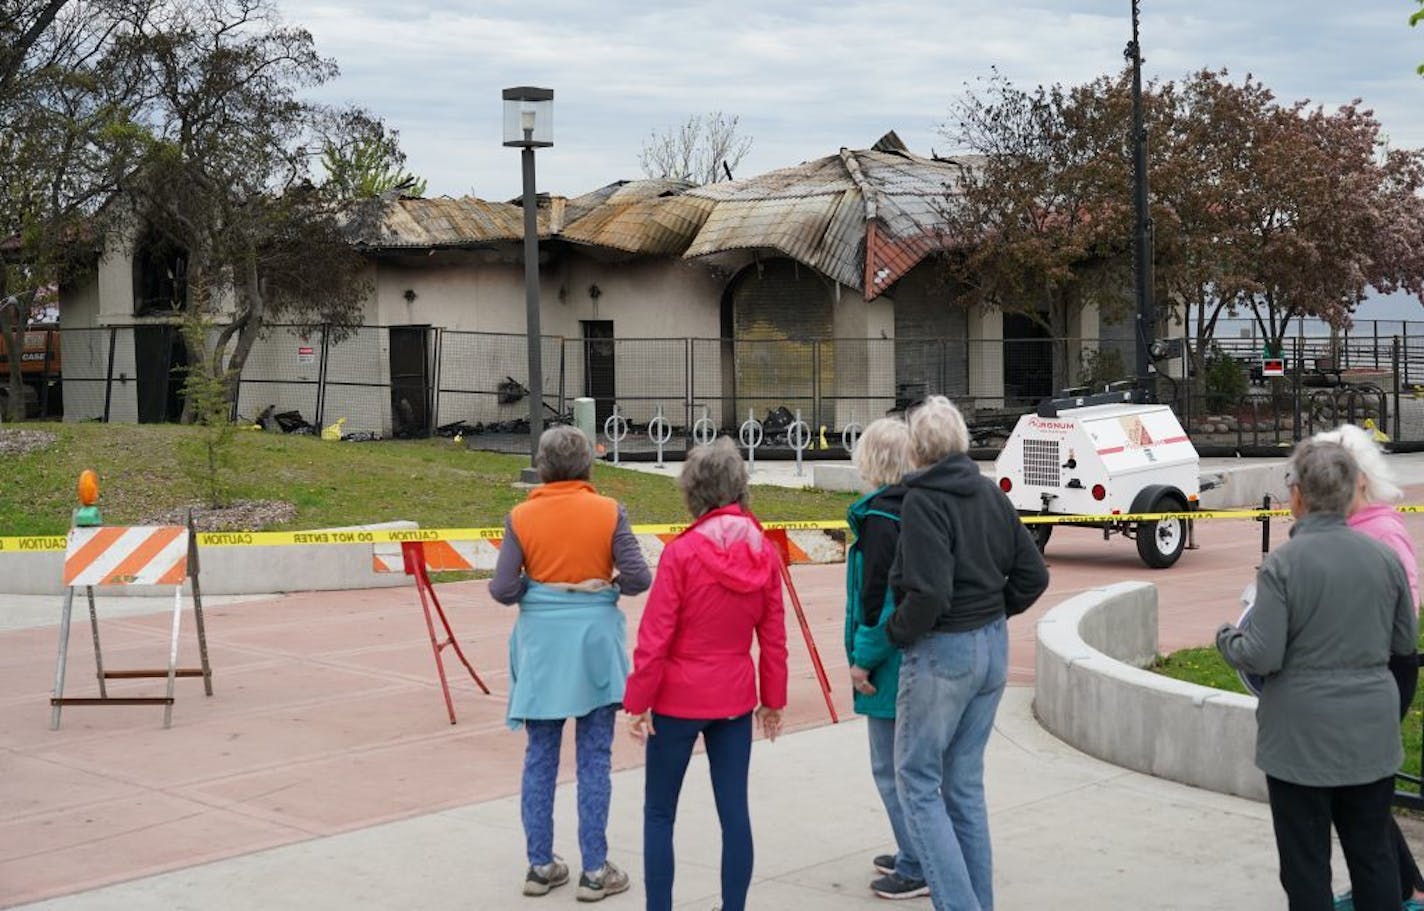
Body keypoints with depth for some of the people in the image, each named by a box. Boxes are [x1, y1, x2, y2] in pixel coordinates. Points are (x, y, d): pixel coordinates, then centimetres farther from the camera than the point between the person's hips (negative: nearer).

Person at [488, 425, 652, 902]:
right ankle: (595, 870, 8)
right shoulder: (608, 512, -6)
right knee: (594, 758, 6)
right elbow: (639, 579, -10)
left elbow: (502, 589, -8)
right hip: (594, 639, -1)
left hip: (541, 642, 1)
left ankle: (541, 865, 17)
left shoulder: (521, 517, -5)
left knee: (540, 756, 11)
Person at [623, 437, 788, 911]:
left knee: (659, 813, 9)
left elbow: (654, 637, -13)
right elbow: (774, 636, 4)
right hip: (735, 698, 4)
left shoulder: (681, 552, -15)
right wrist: (773, 698, 13)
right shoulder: (764, 552, -2)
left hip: (679, 698, -4)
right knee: (734, 811, 9)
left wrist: (638, 700, -5)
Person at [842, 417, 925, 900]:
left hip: (892, 661, -9)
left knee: (892, 768, 0)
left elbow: (880, 595, -21)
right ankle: (916, 852, 30)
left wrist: (863, 659, -14)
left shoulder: (882, 514, -17)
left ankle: (917, 868, 4)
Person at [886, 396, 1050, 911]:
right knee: (965, 783, 16)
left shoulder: (923, 501, -17)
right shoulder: (991, 495, 6)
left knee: (917, 781, 3)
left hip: (941, 654, -8)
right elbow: (1033, 575, 9)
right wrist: (993, 615, 14)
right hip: (992, 648, 8)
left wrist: (896, 633, -9)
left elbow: (930, 593, -25)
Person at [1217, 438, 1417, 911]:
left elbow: (1262, 657, -18)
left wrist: (1227, 638, 2)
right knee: (1373, 852, 16)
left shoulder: (1282, 563, -16)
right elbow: (1404, 642, 9)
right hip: (1372, 735, 5)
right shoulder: (1385, 557, -1)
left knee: (1306, 863, 6)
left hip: (1303, 737, -4)